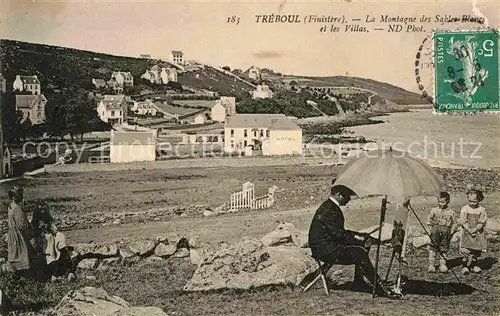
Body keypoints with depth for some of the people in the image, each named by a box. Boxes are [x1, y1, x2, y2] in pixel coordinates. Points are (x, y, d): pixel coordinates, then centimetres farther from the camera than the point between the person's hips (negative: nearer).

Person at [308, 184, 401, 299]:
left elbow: (340, 231, 22)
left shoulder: (330, 207, 15)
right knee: (360, 253, -22)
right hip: (323, 250, -11)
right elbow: (340, 235, -21)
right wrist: (362, 243, -14)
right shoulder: (328, 210, -19)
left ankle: (358, 281, 16)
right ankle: (381, 287, -19)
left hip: (328, 246, 11)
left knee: (363, 247, 12)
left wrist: (359, 234, 13)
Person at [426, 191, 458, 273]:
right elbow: (429, 220, 11)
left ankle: (443, 264, 18)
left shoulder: (451, 213, 5)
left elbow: (454, 224, 11)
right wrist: (431, 229, 1)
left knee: (444, 249, 7)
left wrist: (452, 231, -1)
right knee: (433, 248, -2)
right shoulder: (434, 210, 4)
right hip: (435, 231, -1)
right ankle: (431, 265, 2)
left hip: (446, 233, 1)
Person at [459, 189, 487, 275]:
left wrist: (475, 229, -18)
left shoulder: (482, 210, -1)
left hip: (478, 233, 2)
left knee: (477, 250, 10)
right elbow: (463, 221, -8)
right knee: (466, 251, -8)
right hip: (467, 233, -2)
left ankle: (474, 265, 26)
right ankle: (464, 266, 1)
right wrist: (469, 230, -18)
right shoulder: (464, 209, -3)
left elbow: (482, 222, -6)